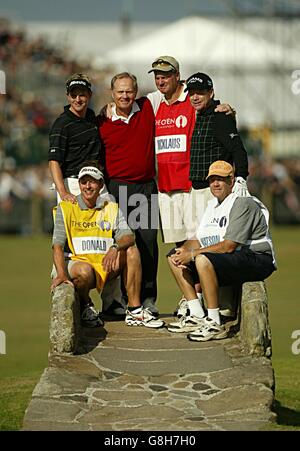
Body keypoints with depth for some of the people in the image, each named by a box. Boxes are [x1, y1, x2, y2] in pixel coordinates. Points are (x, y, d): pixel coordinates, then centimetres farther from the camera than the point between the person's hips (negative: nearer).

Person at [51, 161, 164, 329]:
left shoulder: (111, 208, 9)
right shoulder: (66, 208, 0)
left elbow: (128, 237, -6)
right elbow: (58, 246, -8)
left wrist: (115, 248, -29)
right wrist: (61, 274, -26)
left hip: (105, 267, 4)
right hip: (76, 262, -4)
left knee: (131, 250, -20)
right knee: (85, 271, -38)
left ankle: (135, 311, -18)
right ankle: (86, 307, -3)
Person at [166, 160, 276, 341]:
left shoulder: (243, 203, -14)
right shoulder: (213, 205, 16)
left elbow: (229, 246, -22)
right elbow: (199, 240, 16)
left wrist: (192, 254, -20)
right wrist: (182, 252, -8)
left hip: (256, 261, -10)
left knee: (202, 260, -34)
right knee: (174, 257, 8)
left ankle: (215, 324, -30)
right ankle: (198, 317, 1)